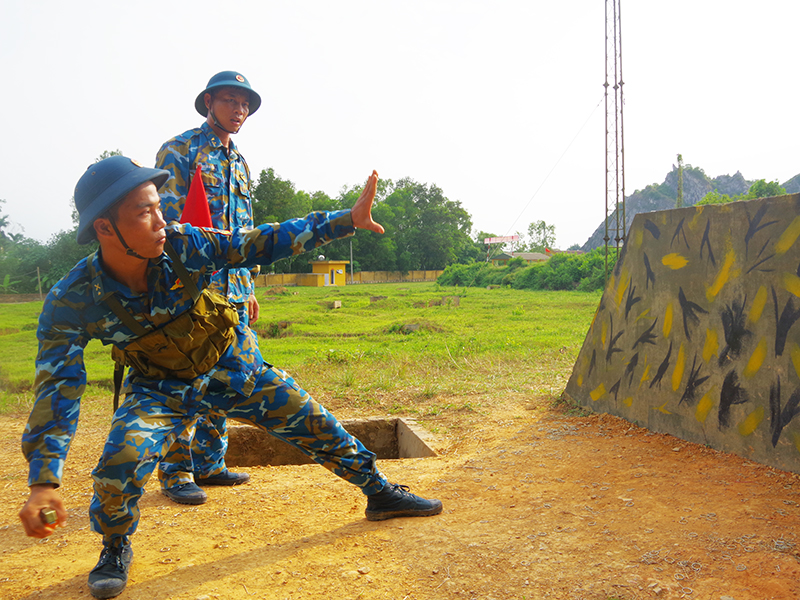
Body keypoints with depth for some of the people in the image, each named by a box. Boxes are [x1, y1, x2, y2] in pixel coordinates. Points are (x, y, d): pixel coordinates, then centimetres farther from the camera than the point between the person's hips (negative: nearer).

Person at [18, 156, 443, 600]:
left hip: (233, 368, 2)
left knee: (314, 423, 1)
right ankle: (115, 549, 7)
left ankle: (378, 492, 24)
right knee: (123, 456, -25)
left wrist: (347, 219, -22)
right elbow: (57, 391, -25)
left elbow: (262, 244, -18)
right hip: (162, 390, -1)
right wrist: (43, 483, -35)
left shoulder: (183, 246, -26)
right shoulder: (72, 301, -27)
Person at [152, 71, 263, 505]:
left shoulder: (239, 162, 21)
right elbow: (167, 220, -10)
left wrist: (250, 287, 19)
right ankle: (176, 472, 6)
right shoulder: (180, 150, -2)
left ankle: (209, 464, 21)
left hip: (233, 288, 8)